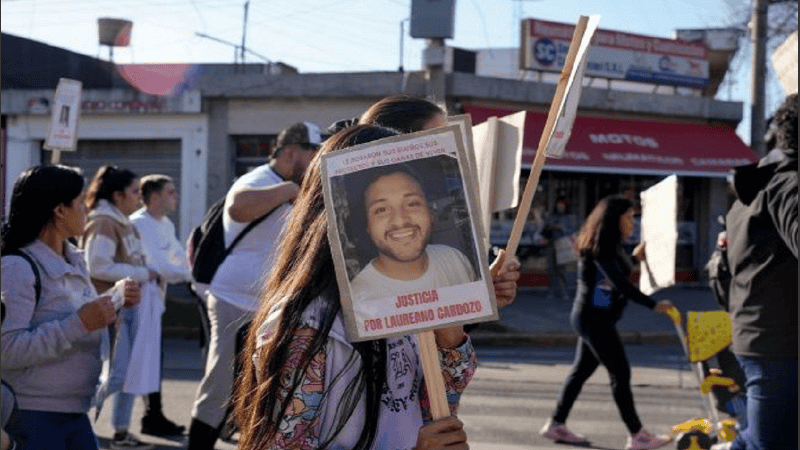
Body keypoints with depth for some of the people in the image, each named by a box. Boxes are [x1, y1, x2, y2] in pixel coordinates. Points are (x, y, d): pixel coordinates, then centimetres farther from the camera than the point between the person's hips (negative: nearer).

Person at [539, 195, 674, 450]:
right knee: (620, 373, -7)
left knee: (582, 371, 14)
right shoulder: (599, 247, -18)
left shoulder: (610, 246, 13)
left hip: (598, 318, 10)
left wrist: (634, 258, 13)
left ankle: (556, 425, 21)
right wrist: (653, 305, -28)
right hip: (594, 317, -10)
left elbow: (615, 276, 18)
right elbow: (620, 284, -26)